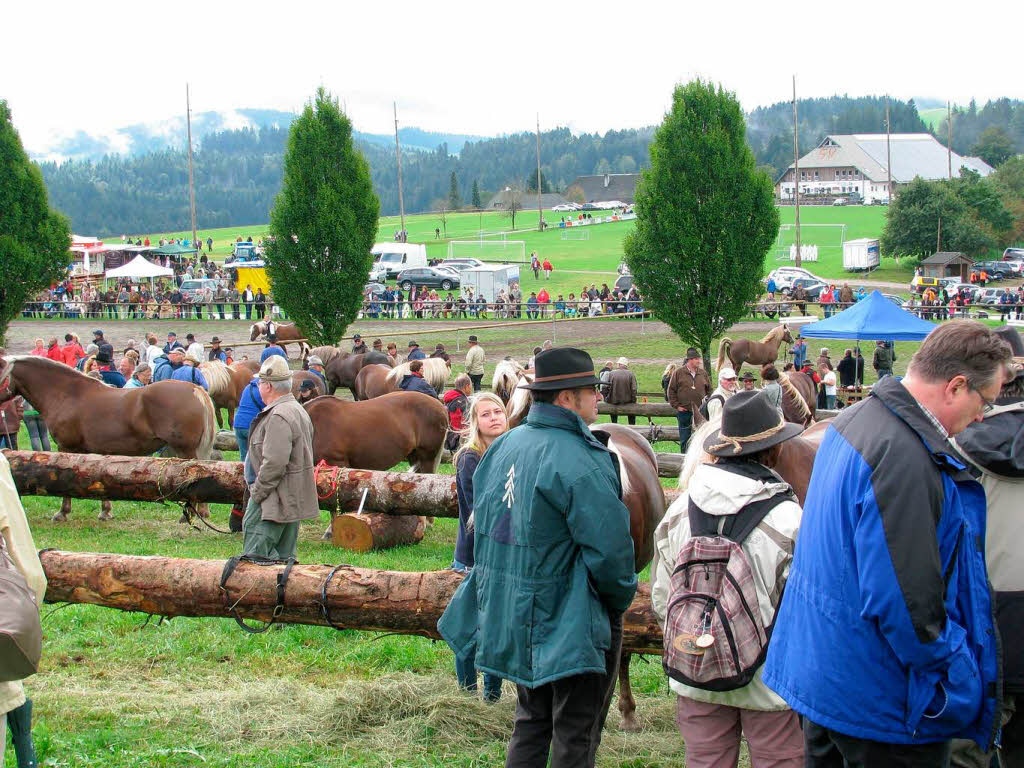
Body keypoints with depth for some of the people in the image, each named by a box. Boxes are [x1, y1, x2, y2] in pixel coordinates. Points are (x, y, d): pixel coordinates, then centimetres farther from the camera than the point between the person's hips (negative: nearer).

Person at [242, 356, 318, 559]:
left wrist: (257, 493, -15)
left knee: (255, 557, -10)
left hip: (273, 503, -11)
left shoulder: (279, 417, -19)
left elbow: (274, 463, -26)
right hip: (293, 502, 11)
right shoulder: (298, 410, 16)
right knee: (284, 557, 13)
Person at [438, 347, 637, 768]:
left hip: (511, 618, 8)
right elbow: (610, 548, -25)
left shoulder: (502, 446, 5)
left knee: (531, 722, 22)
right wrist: (620, 601, -7)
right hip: (571, 621, -8)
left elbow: (482, 524, 15)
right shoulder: (579, 461, -23)